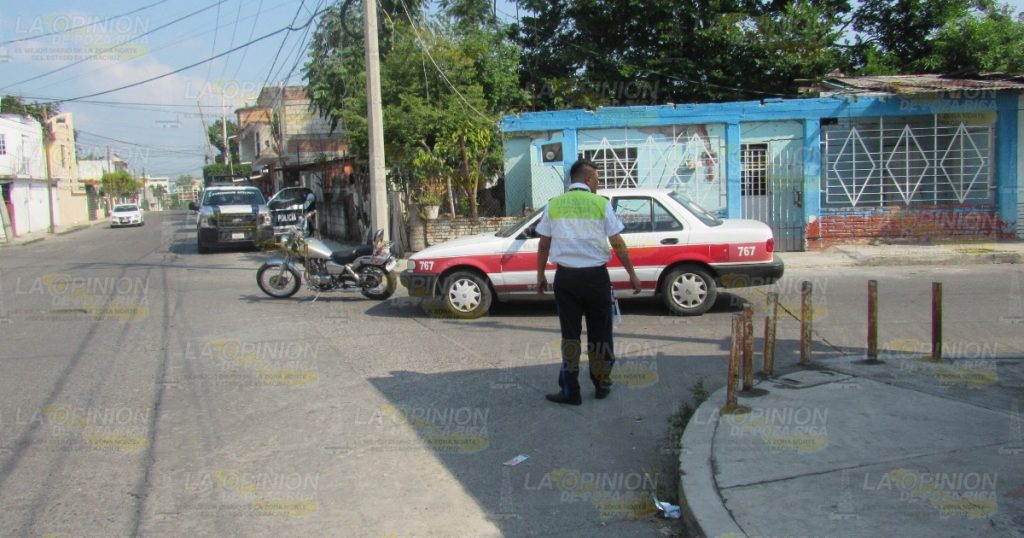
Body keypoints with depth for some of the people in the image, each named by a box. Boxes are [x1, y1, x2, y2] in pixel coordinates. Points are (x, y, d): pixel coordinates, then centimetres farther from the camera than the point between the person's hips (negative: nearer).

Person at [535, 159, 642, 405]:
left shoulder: (554, 205, 3)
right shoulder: (601, 204, -3)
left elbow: (544, 245, 6)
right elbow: (618, 244, -2)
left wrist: (540, 275, 16)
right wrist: (632, 274, 7)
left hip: (565, 277, 1)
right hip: (595, 276, -1)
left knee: (570, 333, 7)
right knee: (599, 333, 12)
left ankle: (570, 390, 6)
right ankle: (602, 384, 23)